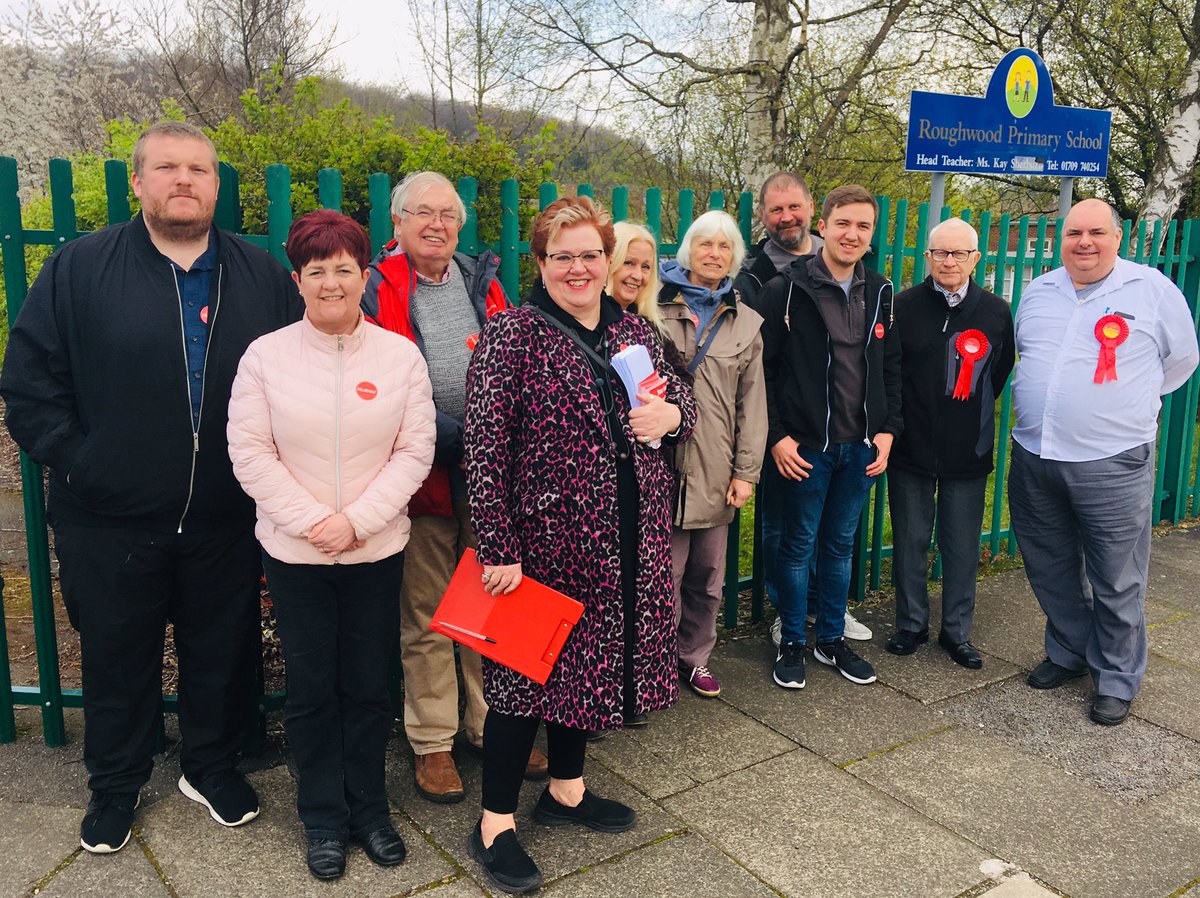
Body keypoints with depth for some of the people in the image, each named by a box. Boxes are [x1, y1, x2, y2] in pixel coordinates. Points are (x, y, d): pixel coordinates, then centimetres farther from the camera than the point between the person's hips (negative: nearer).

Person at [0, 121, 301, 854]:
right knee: (117, 658, 15)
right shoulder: (78, 269, -1)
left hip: (226, 521, 1)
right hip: (110, 525, -1)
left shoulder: (264, 276, 3)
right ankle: (115, 788, 36)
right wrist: (73, 461, -7)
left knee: (223, 653, 15)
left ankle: (213, 766, 38)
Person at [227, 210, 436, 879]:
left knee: (369, 686, 11)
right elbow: (250, 453, -4)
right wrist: (311, 521, -12)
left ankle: (369, 808, 30)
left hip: (378, 551, 1)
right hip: (295, 553, 0)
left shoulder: (400, 355, -2)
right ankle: (325, 818, 28)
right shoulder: (266, 355, -3)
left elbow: (415, 450, -4)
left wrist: (356, 520, -12)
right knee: (312, 688, 10)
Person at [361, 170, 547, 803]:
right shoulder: (375, 290, -2)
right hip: (422, 473, -4)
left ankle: (490, 724, 30)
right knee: (426, 616, 8)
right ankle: (432, 742, 23)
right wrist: (449, 438, -19)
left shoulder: (483, 282, 11)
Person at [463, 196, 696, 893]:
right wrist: (499, 548, -18)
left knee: (588, 658, 18)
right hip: (544, 536, -5)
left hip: (626, 540, 6)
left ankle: (567, 789, 38)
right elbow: (486, 448, -14)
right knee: (528, 665, 4)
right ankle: (496, 823, 19)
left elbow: (681, 398, 19)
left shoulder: (635, 331, 8)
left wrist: (671, 412, -7)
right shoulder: (513, 335, -10)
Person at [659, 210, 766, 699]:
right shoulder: (656, 308, 3)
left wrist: (746, 471, 3)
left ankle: (695, 656, 28)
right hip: (662, 461, -3)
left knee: (707, 574, 11)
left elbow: (752, 403, 9)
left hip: (715, 470, 3)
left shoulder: (746, 322, 12)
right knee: (664, 571, -1)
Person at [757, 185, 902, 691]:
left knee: (840, 545, 15)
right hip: (804, 447, -4)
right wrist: (776, 436, -13)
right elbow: (763, 369, -8)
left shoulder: (880, 293, 7)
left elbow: (891, 368, 12)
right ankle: (792, 644, 22)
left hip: (861, 446, 5)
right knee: (799, 545, 7)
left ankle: (831, 639, 30)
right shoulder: (787, 290, -8)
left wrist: (887, 430, 3)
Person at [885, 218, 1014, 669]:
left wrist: (973, 409, 6)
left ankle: (957, 631, 24)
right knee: (910, 543, 10)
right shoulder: (903, 305, -4)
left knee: (963, 547, 9)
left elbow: (1000, 373, 12)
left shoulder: (996, 311, 1)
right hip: (910, 450, -1)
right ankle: (911, 625, 26)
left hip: (969, 454, 1)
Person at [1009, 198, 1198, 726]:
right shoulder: (1037, 293, 9)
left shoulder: (1153, 290, -3)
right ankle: (1068, 653, 36)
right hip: (1034, 459, 4)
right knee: (1051, 572, 16)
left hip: (1113, 464, -4)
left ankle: (1118, 679, 21)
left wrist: (1131, 401, 14)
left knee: (1116, 582, 4)